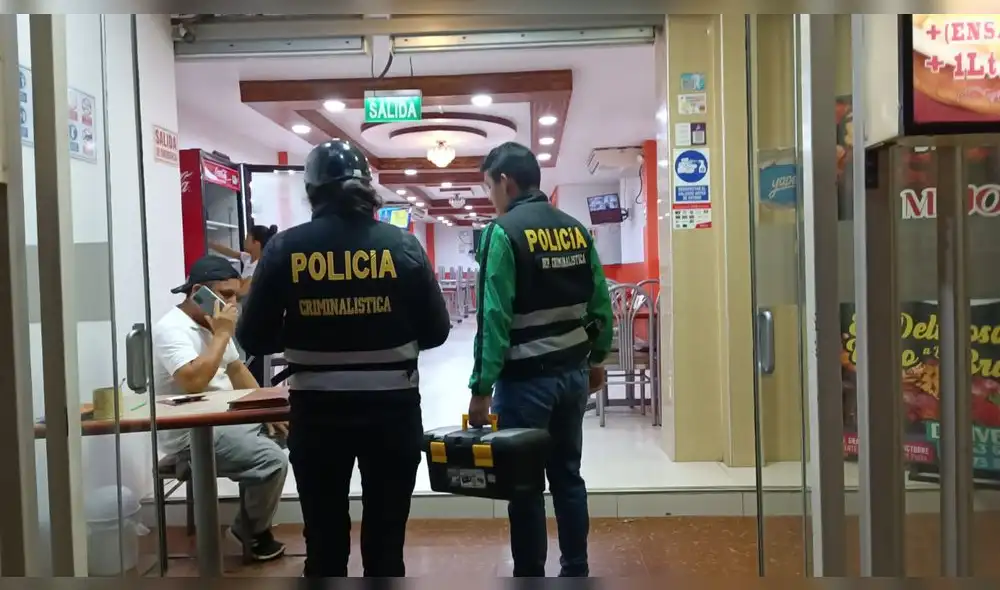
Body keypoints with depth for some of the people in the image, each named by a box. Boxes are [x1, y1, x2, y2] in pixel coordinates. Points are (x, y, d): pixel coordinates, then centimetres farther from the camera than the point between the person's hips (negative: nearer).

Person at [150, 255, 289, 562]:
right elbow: (194, 381, -34)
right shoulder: (172, 329, -19)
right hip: (190, 435, -10)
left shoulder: (212, 323, 9)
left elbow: (236, 369, 18)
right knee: (273, 461, -23)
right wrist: (222, 334, -24)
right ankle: (253, 531, 4)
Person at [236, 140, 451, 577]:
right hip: (391, 410, 0)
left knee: (324, 541, 16)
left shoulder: (285, 248, -5)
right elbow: (436, 331, -1)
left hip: (316, 414, 0)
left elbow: (253, 339, -2)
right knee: (385, 540, 14)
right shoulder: (403, 245, -5)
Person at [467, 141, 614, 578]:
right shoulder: (576, 228, 7)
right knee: (568, 474, 16)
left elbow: (494, 317, -18)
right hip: (573, 373, 7)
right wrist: (596, 359, 19)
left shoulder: (503, 231, -12)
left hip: (526, 378, -7)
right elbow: (601, 304, 8)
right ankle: (576, 573, 26)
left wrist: (481, 388, -16)